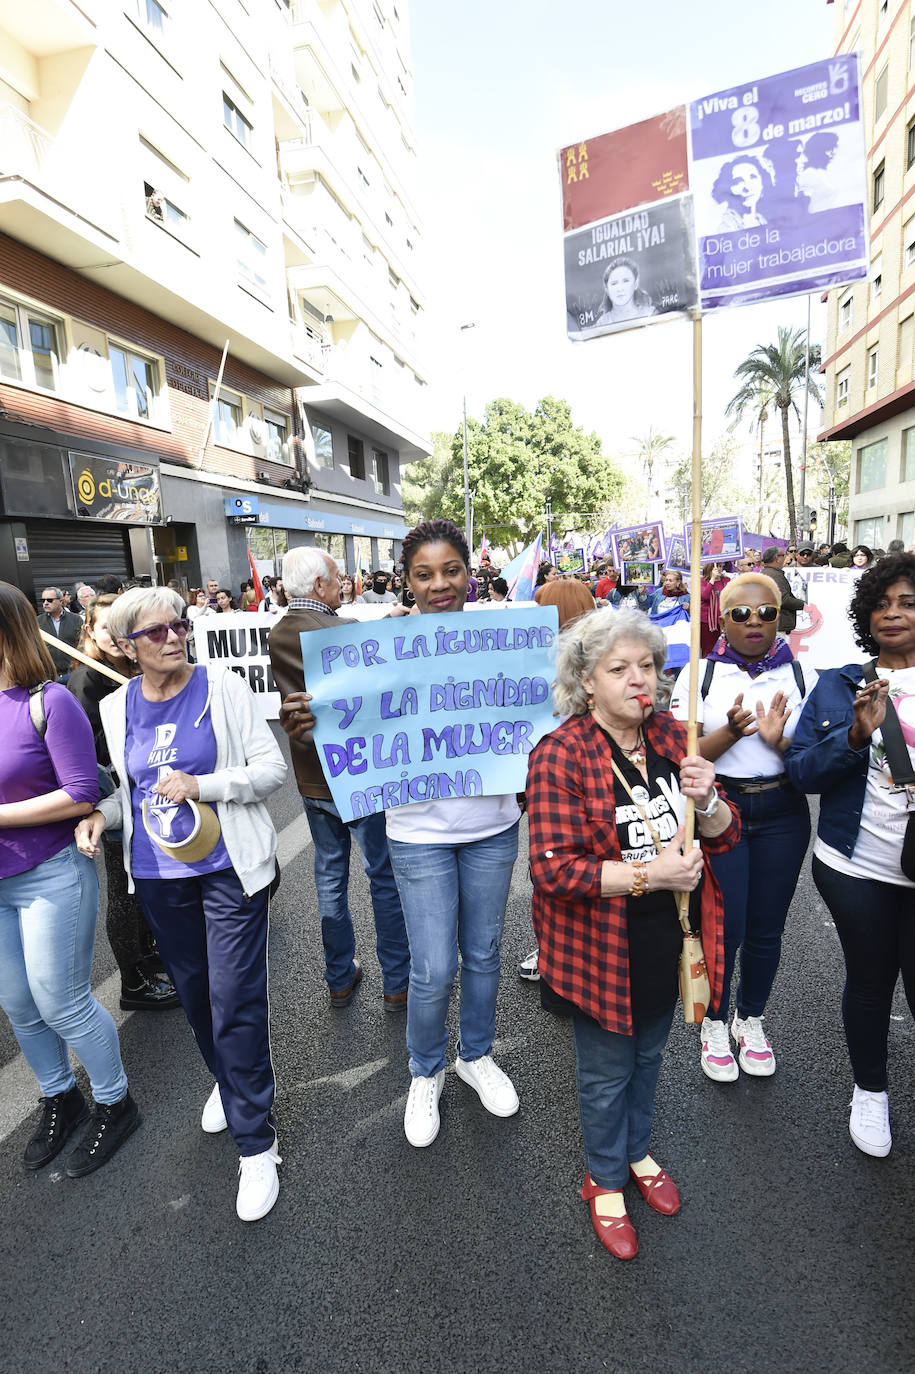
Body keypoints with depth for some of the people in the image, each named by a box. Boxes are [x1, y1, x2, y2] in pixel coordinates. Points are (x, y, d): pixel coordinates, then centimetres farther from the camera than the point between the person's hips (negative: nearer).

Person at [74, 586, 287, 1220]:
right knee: (194, 992, 20)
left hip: (228, 867, -4)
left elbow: (272, 768, -10)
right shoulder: (117, 707, 3)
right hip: (158, 875, 5)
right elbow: (130, 785, 17)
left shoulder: (223, 686, -10)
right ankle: (229, 1080, 48)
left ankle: (256, 1143, 17)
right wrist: (102, 814, -3)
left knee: (235, 1001, -2)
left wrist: (201, 784, -22)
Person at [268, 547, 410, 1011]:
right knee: (385, 878, 9)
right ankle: (397, 983, 23)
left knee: (330, 878, 18)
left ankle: (340, 980, 33)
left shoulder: (277, 635, 2)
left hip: (313, 779, 7)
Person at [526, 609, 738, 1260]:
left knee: (649, 1054, 27)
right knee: (607, 1071, 17)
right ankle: (606, 1181, 47)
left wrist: (706, 799, -21)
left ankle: (638, 1151, 56)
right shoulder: (560, 756, -21)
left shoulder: (672, 736, -2)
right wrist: (648, 873, -27)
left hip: (668, 937, 6)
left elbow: (726, 835, 1)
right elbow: (552, 870, -24)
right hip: (604, 948, -5)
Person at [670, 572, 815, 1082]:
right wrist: (732, 731, -26)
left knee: (766, 928, 13)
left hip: (782, 814, 2)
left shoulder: (802, 674, 2)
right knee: (723, 926, 3)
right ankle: (715, 1024, 29)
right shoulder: (699, 674, -3)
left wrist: (779, 741, -20)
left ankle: (750, 1020, 38)